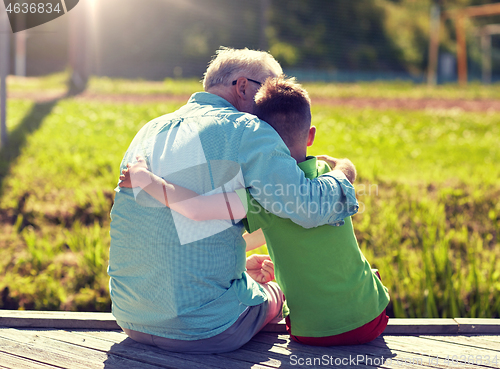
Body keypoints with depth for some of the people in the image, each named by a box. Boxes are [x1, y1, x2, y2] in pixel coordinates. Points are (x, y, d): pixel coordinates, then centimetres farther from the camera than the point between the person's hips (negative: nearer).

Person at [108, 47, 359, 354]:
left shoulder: (150, 131, 11)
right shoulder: (244, 130, -12)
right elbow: (308, 206, -23)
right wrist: (341, 175, -1)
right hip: (206, 331, -6)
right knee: (274, 293, 28)